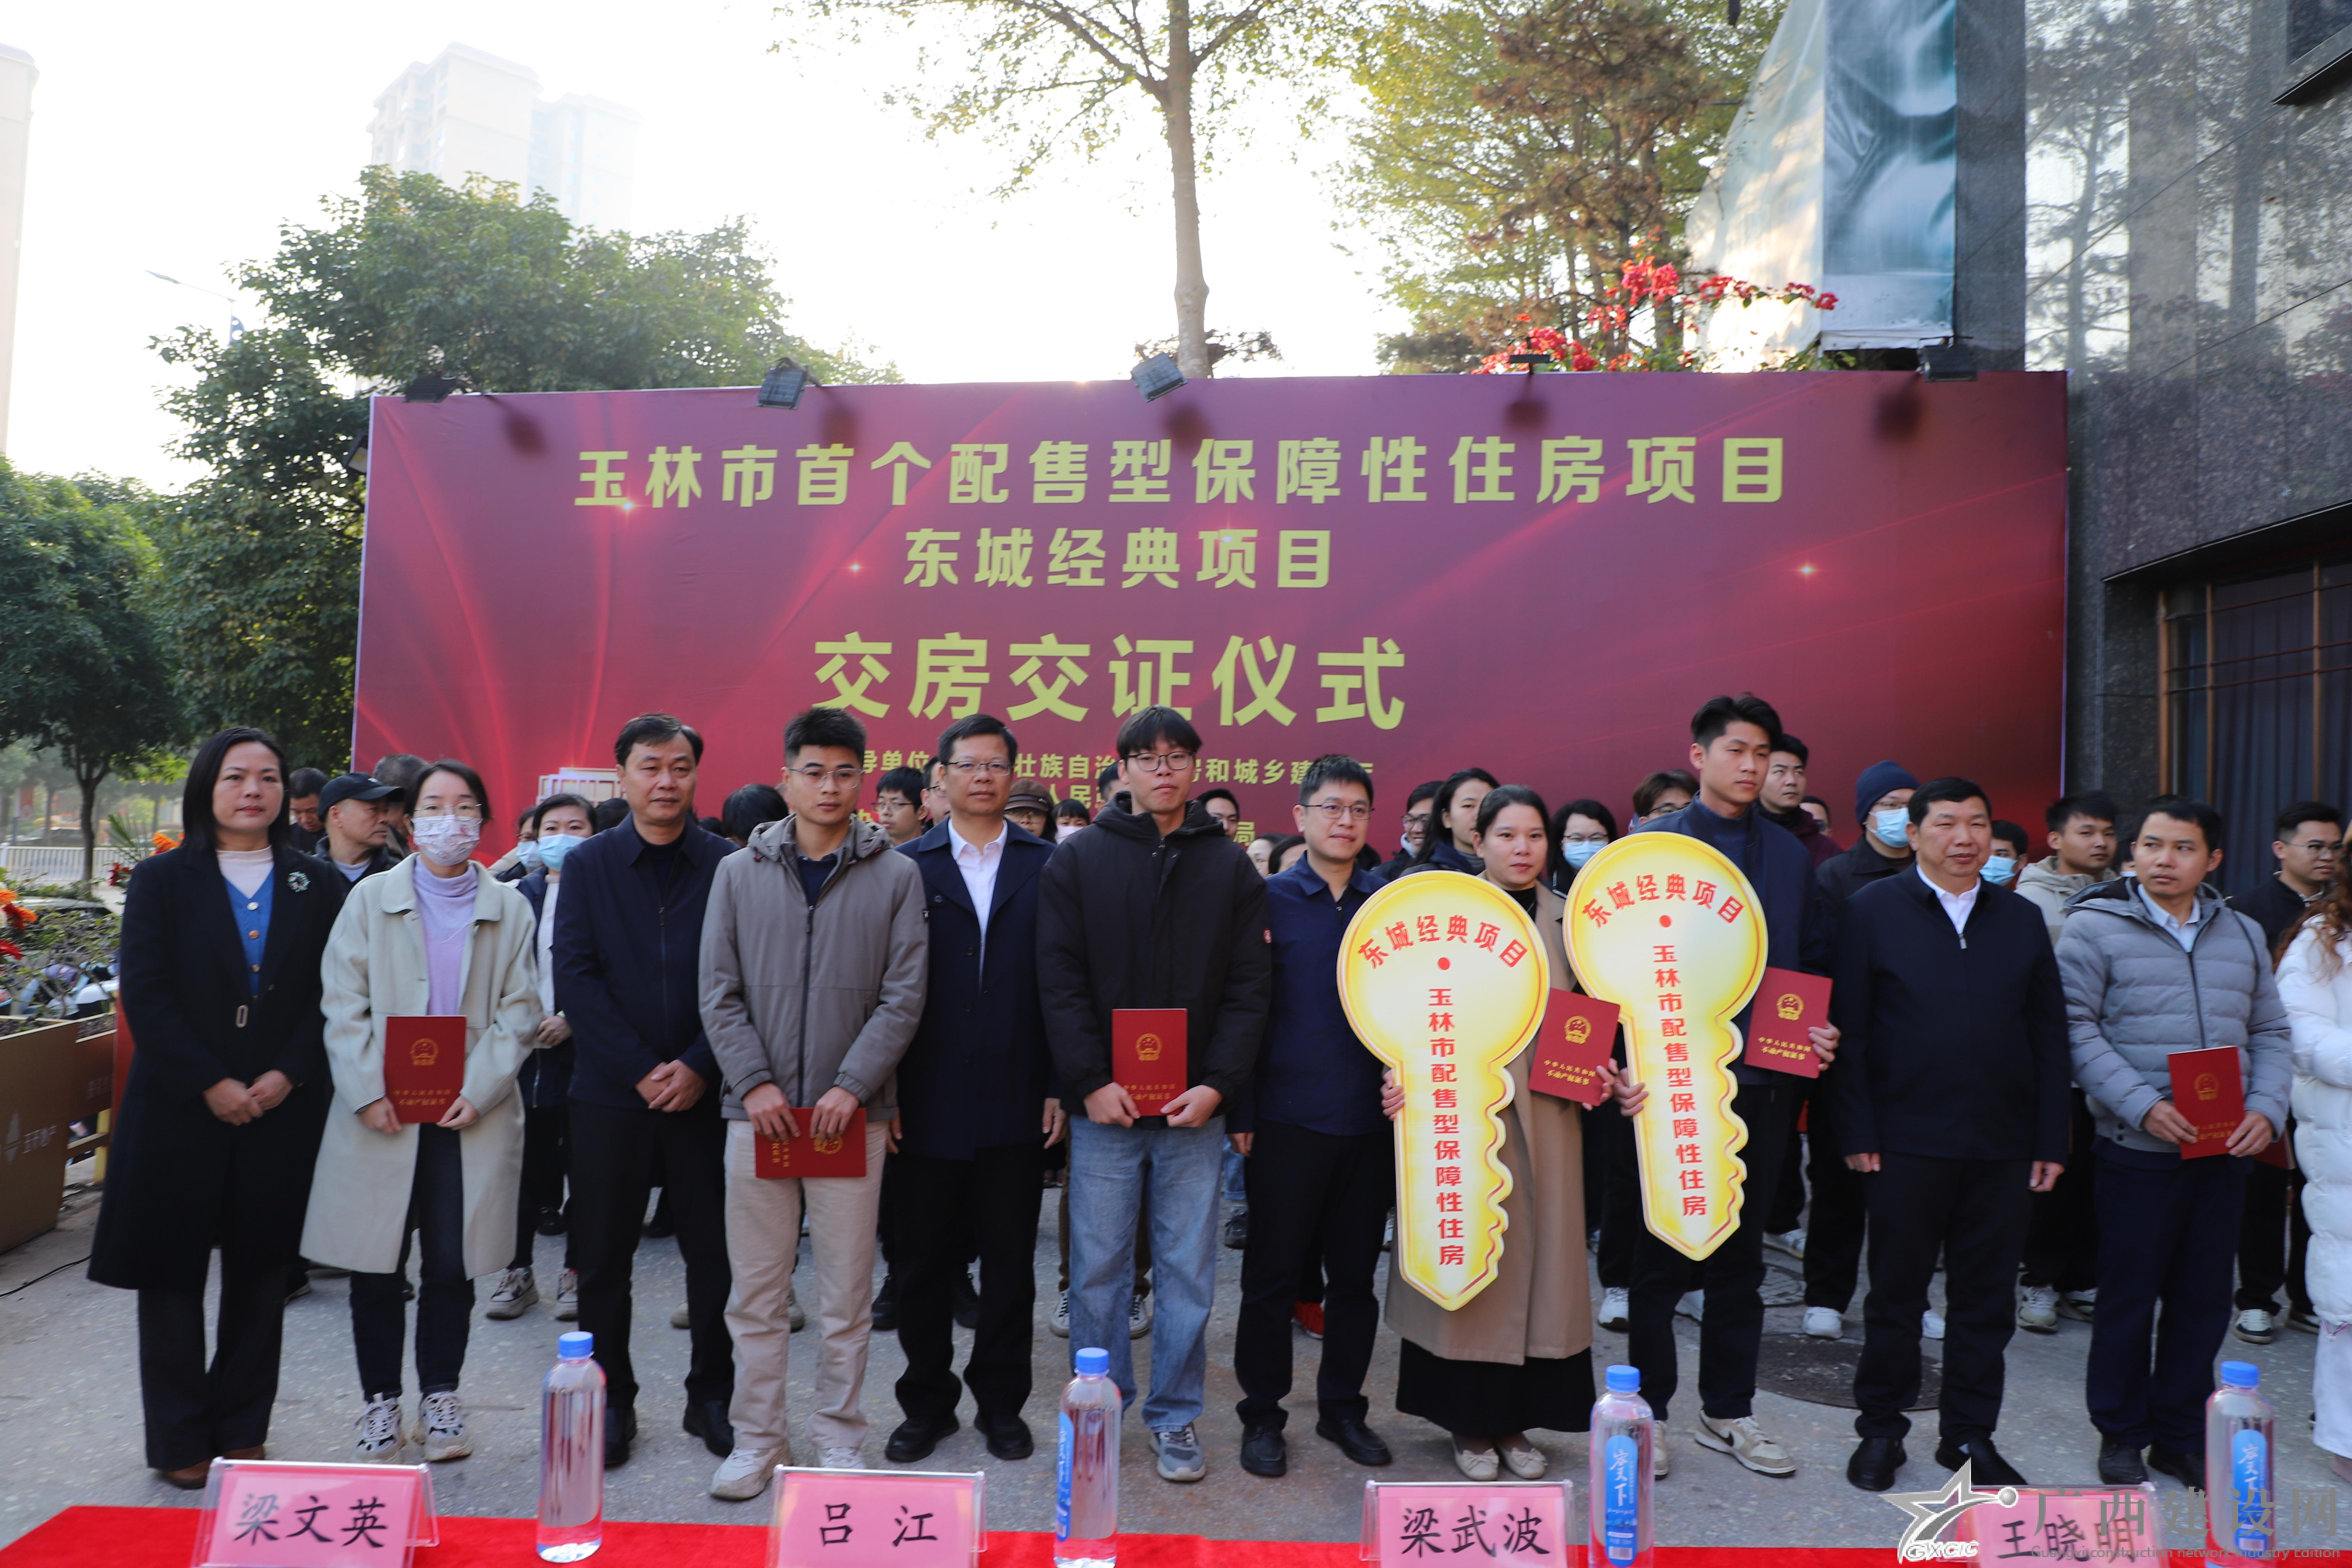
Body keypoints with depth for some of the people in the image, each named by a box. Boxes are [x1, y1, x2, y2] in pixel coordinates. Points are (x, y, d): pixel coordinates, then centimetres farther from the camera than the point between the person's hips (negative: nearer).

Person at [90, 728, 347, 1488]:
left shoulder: (319, 886, 5)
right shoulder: (162, 880, 2)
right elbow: (145, 993, -5)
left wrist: (287, 1075, -12)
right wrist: (210, 1083, -13)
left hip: (282, 1109, 1)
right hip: (179, 1108, -1)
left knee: (260, 1271, 8)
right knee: (172, 1272, 5)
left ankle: (242, 1432, 21)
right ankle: (180, 1443, 17)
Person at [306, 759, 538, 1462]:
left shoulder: (508, 909, 8)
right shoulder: (370, 899, 7)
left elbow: (519, 1012, 4)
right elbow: (344, 1007, 1)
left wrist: (479, 1091, -8)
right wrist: (367, 1092, -10)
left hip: (471, 1114, 0)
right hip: (382, 1115, 0)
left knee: (453, 1264, 4)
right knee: (375, 1267, 5)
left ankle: (440, 1396, 21)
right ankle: (381, 1403, 20)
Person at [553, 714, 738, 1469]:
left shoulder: (728, 865, 1)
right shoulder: (587, 864, 4)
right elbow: (574, 978, -4)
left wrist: (699, 1067, -12)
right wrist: (642, 1069, -11)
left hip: (704, 1090, 0)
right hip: (611, 1093, 1)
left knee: (716, 1251, 5)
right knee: (603, 1255, 8)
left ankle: (712, 1396, 22)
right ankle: (610, 1400, 24)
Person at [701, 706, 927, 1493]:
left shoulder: (895, 876, 2)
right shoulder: (739, 873, 6)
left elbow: (903, 996, -2)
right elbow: (719, 993, 3)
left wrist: (852, 1085, -11)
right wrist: (754, 1081, -8)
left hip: (853, 1113, -1)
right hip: (759, 1111, 1)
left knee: (847, 1297, 7)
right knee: (756, 1293, 8)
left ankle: (839, 1441, 21)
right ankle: (758, 1441, 22)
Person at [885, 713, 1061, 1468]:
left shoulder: (1048, 865, 4)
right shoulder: (907, 867, 3)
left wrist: (1061, 1087, -3)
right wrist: (883, 1090, -4)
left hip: (1017, 1104, 0)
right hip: (929, 1102, 0)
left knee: (1011, 1262, 10)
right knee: (925, 1260, 10)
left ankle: (1001, 1401, 26)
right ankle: (927, 1401, 27)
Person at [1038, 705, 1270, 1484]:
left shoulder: (1230, 866, 6)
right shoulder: (1078, 859, 3)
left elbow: (1248, 987, 2)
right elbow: (1060, 981, -2)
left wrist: (1218, 1084, -8)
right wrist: (1089, 1082, -10)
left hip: (1195, 1106, 1)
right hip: (1103, 1104, -1)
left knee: (1188, 1272, 8)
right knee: (1098, 1268, 7)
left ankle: (1175, 1417, 23)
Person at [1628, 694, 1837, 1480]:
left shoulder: (1790, 855, 11)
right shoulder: (1651, 847, -3)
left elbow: (1816, 961, 13)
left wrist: (1822, 1031, -4)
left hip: (1759, 1083, 4)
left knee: (1740, 1257, 14)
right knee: (1660, 1259, 5)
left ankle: (1728, 1412, 27)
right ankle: (1647, 1410, 19)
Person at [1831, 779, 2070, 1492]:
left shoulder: (2022, 919, 10)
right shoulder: (1873, 910, -1)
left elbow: (2050, 1038, 10)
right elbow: (1847, 1031, -4)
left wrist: (2051, 1140, 4)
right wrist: (1857, 1133, -9)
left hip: (2002, 1146, 3)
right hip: (1907, 1140, -3)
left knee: (1987, 1298, 10)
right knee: (1895, 1293, 8)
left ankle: (1970, 1435, 25)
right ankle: (1881, 1430, 23)